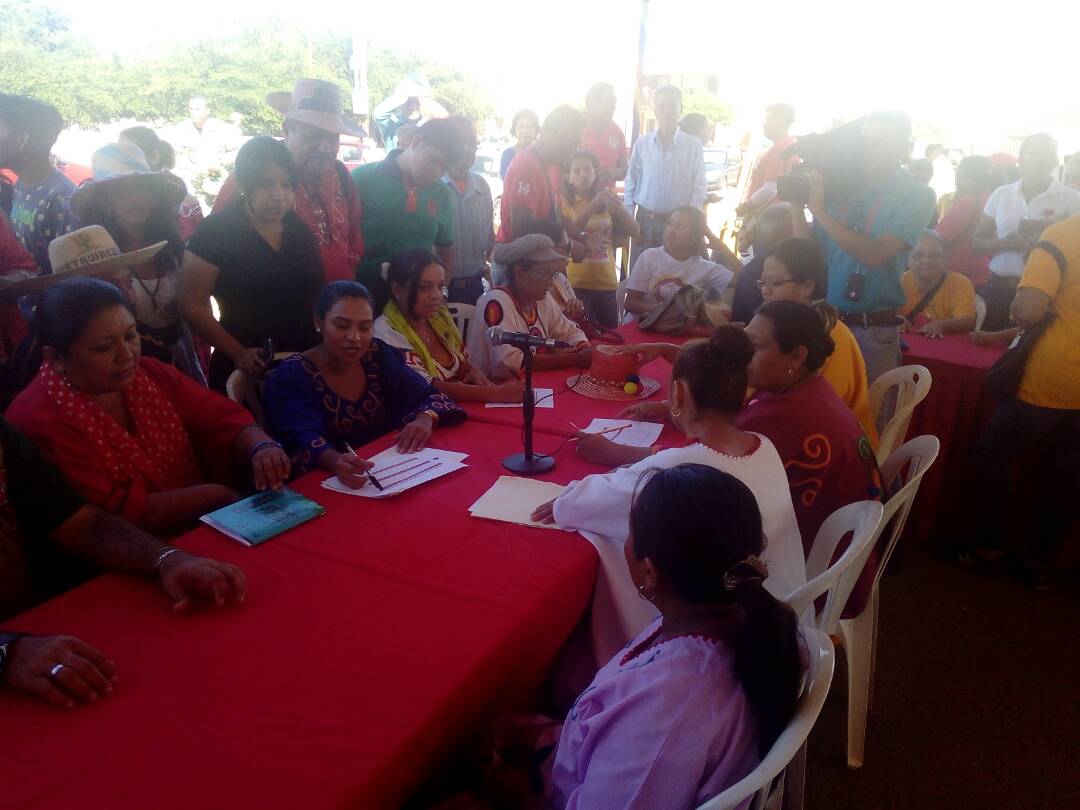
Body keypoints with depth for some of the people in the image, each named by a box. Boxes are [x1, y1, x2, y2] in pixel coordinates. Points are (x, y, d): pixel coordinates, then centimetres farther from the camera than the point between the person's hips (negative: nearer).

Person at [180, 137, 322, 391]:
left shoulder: (300, 228, 5)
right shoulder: (215, 231, -8)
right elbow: (192, 305, -11)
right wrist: (237, 352, -20)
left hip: (306, 365, 4)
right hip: (245, 372, -4)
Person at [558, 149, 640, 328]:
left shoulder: (607, 197, 9)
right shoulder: (563, 200, -2)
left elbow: (634, 231, 3)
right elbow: (566, 234, -17)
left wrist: (619, 209, -15)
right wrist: (593, 206, -22)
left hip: (606, 282, 4)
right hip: (575, 282, -4)